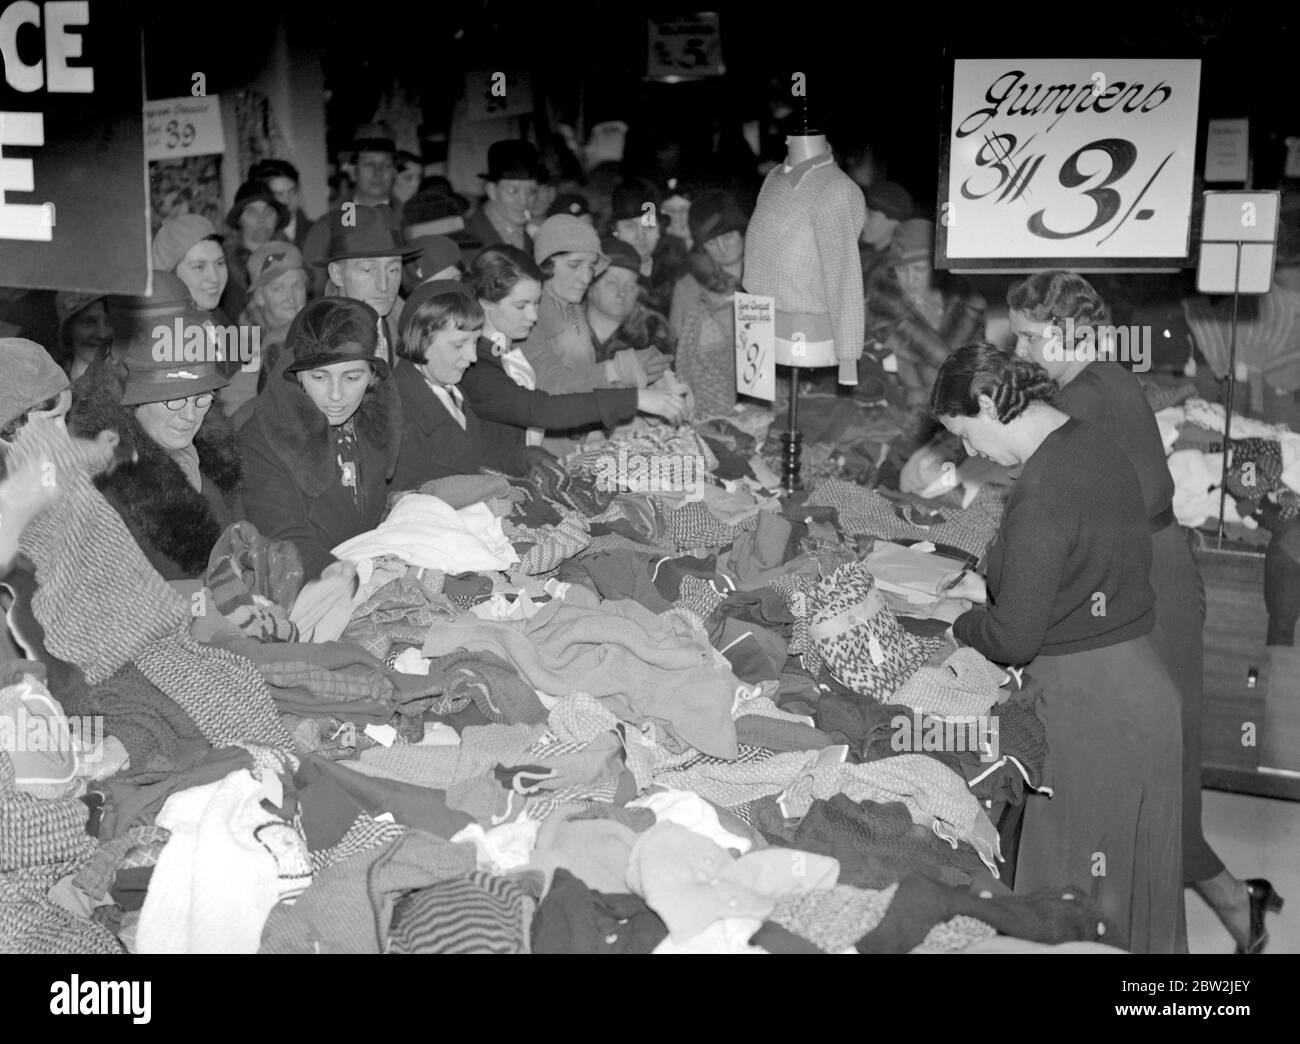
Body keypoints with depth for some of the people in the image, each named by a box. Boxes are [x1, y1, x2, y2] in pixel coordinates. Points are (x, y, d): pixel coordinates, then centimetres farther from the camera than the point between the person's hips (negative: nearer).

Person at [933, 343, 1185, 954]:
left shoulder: (1043, 491, -23)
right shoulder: (1095, 446, 5)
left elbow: (1013, 638, -20)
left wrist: (957, 621, -1)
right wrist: (992, 590, 13)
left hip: (1090, 702, -9)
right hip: (1140, 685, 9)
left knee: (1081, 892, 6)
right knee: (1131, 877, 21)